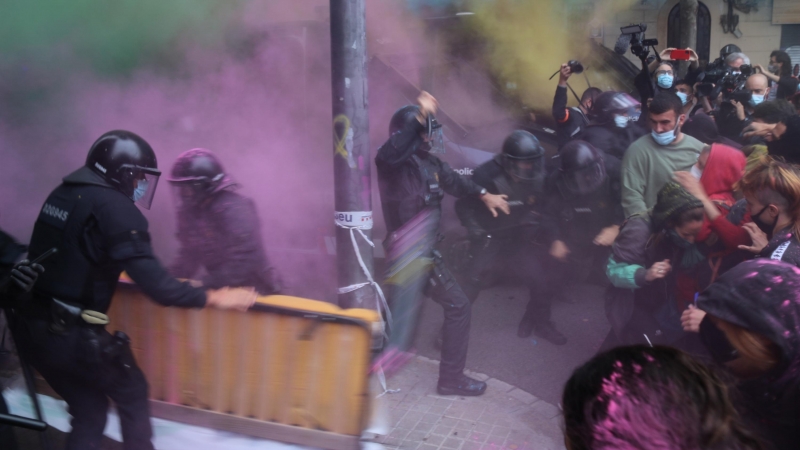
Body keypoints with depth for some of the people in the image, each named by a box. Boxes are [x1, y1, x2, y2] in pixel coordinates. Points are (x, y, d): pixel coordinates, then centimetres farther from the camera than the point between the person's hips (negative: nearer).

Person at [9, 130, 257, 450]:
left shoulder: (61, 194, 10)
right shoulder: (116, 207, -15)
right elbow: (156, 286, -20)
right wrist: (213, 298, -10)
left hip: (30, 328, 7)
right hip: (72, 336, -7)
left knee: (88, 410, 21)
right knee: (132, 394, 17)